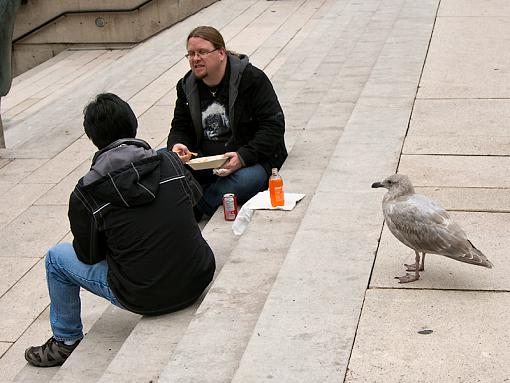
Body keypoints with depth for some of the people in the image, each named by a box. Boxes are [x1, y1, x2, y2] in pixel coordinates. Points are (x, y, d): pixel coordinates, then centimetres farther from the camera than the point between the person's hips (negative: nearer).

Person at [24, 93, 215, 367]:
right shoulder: (170, 162, -3)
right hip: (200, 280, 4)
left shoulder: (85, 194, -12)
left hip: (145, 299, -4)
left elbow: (89, 256, -1)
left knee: (56, 258, 18)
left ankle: (66, 341, 36)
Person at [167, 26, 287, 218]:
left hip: (249, 160, -5)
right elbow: (180, 128, 14)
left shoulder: (252, 79, -9)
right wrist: (176, 146, -12)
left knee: (246, 179, -40)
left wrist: (243, 157, -26)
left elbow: (274, 126, -13)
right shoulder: (187, 85, 7)